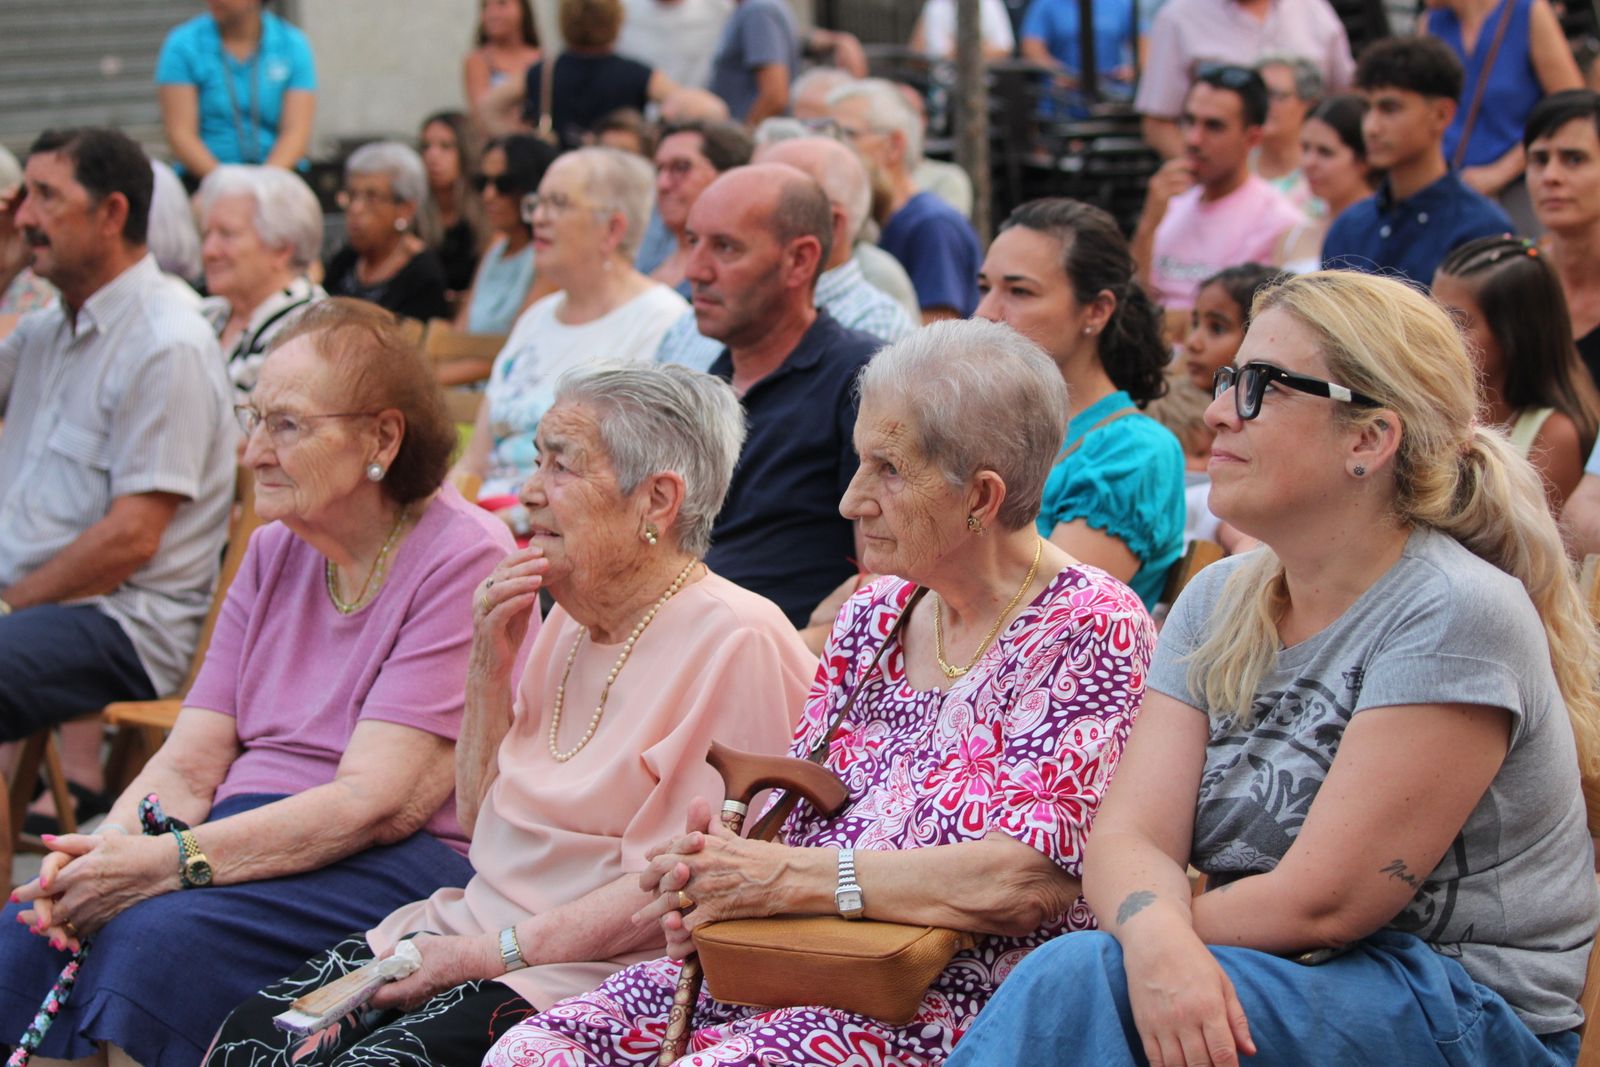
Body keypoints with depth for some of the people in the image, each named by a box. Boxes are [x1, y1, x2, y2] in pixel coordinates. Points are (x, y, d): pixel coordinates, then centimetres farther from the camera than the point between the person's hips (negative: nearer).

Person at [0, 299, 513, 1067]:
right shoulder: (274, 552, 15)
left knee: (159, 939, -31)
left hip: (398, 864, -6)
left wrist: (170, 862, -23)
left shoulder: (463, 560, -9)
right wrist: (108, 849, -14)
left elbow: (376, 801, -17)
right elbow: (188, 764, 9)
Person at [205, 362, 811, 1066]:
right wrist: (491, 666, 5)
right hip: (475, 928, 8)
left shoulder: (736, 642, -14)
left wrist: (487, 955, -18)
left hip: (591, 977, -8)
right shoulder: (572, 619, 15)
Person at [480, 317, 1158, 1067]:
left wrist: (788, 877, -18)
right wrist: (712, 871, -7)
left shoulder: (1090, 630, -8)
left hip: (959, 1004, -7)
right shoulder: (872, 617, 14)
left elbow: (1027, 881, -19)